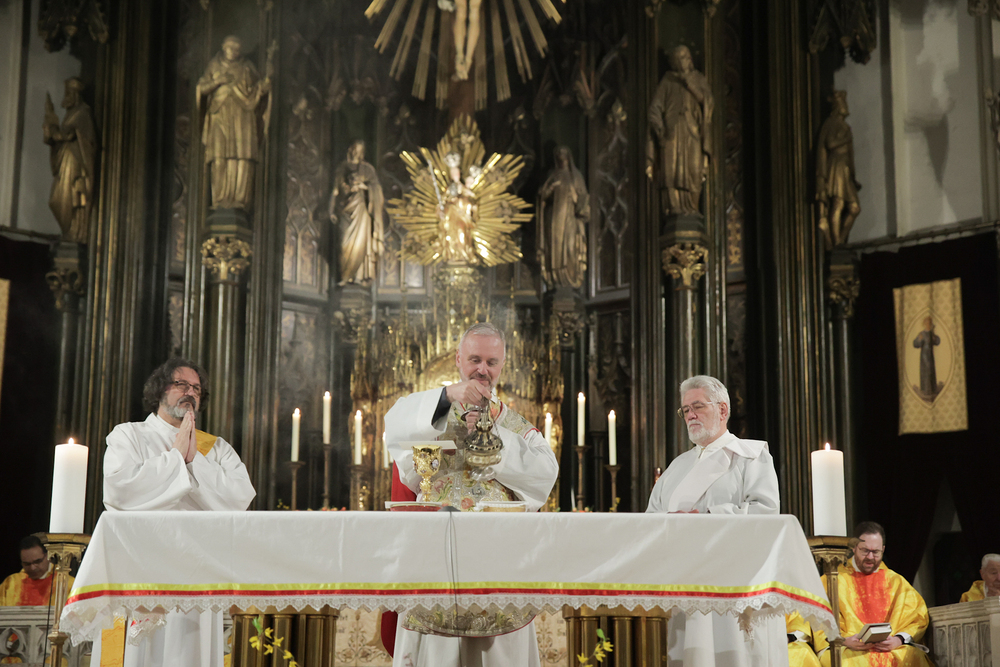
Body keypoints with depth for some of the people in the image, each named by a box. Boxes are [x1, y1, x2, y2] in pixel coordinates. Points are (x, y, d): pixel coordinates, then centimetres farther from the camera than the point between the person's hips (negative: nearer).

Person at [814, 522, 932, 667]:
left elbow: (918, 619, 15)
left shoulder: (896, 582, 23)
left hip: (892, 649, 2)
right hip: (849, 649, -2)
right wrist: (844, 640, -12)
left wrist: (898, 640, -5)